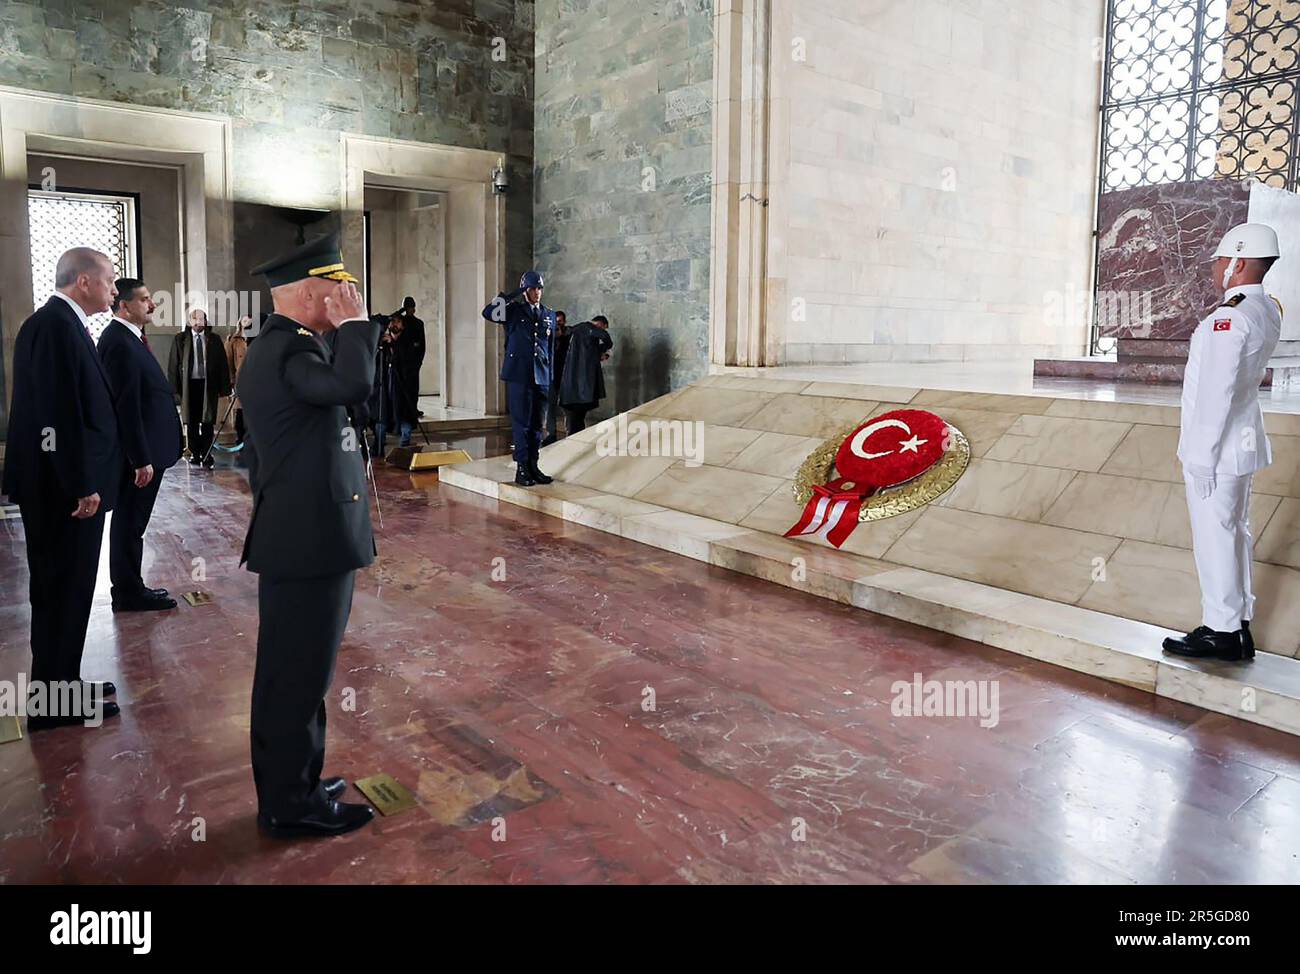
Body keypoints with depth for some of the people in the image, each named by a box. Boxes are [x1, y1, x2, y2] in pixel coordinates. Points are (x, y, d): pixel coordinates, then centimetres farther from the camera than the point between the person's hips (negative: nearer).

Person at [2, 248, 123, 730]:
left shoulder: (56, 322, 13)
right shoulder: (57, 324, -18)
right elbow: (59, 412, -23)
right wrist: (82, 484, -21)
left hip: (64, 483, 10)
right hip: (64, 488, -10)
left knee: (63, 590, 17)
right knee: (62, 590, 1)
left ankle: (58, 684, 29)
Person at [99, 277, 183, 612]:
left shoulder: (128, 338, 13)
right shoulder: (120, 343, -19)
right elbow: (126, 406, -23)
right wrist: (142, 459, -23)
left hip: (143, 450, 10)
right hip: (138, 452, -10)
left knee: (130, 523, 17)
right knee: (129, 524, 2)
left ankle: (129, 589, 27)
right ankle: (129, 594, 13)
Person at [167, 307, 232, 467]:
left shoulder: (214, 340, 6)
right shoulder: (180, 339, 4)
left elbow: (222, 364, 5)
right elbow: (173, 365, 4)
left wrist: (223, 388, -1)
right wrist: (174, 389, -4)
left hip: (209, 385, 0)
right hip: (189, 385, 0)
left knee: (207, 422, 1)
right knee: (191, 423, 6)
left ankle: (207, 454, 8)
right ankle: (195, 453, 15)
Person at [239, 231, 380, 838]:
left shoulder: (276, 345, 17)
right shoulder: (289, 348, -17)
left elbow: (258, 450, 23)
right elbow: (352, 386, -37)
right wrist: (354, 323, -21)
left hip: (299, 536, 11)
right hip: (309, 542, -11)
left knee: (293, 672, 19)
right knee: (298, 675, 1)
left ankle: (292, 785, 33)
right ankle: (291, 805, 14)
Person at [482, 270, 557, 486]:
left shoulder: (550, 315, 14)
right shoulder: (514, 310, 3)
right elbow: (488, 313, -15)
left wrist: (550, 377, 15)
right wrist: (511, 295, -14)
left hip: (541, 378, 4)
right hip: (519, 376, -4)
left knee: (537, 425, 8)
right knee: (521, 423, -3)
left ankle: (533, 466, 15)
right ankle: (521, 469, 0)